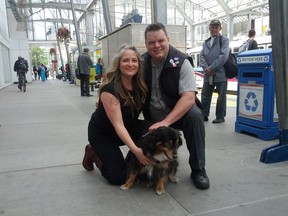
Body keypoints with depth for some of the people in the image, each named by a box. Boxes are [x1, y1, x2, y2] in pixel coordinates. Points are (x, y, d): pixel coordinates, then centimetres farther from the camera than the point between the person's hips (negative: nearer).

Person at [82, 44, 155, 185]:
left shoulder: (140, 85, -11)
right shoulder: (110, 89, -29)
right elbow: (118, 124, -32)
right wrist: (135, 150, -42)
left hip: (129, 127, 5)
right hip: (102, 133, -5)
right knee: (119, 177, -11)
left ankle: (145, 165, -2)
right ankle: (94, 154, 13)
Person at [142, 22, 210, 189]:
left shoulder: (181, 62, -17)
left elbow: (189, 98, -26)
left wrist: (166, 122, -36)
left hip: (179, 112, -3)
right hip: (154, 117, 3)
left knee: (195, 115, -34)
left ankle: (198, 170, -16)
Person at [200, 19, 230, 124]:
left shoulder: (224, 40, 2)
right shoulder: (205, 42, 17)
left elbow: (224, 56, -11)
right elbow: (202, 56, 7)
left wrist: (212, 68, -15)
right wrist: (206, 68, -11)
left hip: (220, 73, -5)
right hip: (208, 74, 5)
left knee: (221, 96, 4)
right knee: (205, 95, 7)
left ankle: (220, 116, 14)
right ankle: (204, 115, 17)